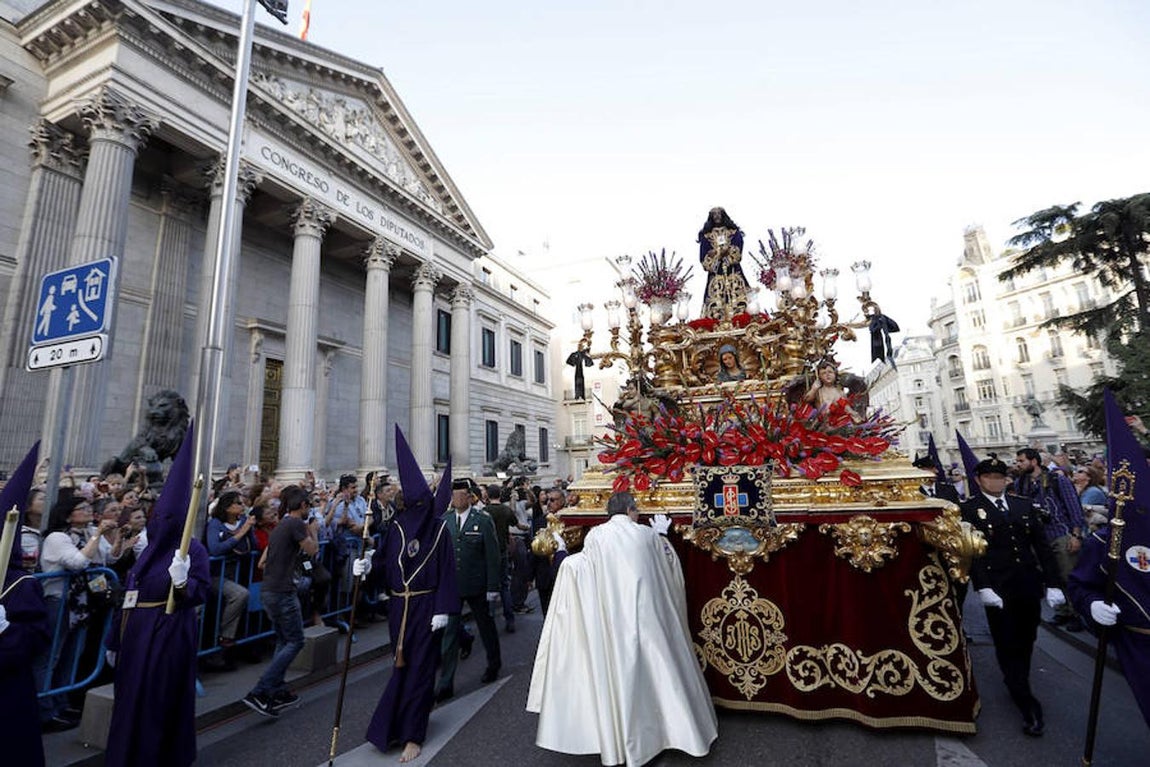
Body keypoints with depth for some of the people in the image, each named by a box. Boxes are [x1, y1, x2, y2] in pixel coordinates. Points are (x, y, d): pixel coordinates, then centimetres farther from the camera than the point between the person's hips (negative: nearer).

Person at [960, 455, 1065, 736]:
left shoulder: (1023, 506, 10)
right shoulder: (970, 509, -5)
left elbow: (1042, 545, 8)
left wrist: (1053, 583, 1)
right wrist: (982, 587, -18)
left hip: (1029, 584, 5)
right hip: (997, 589, -4)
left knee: (1026, 640, 15)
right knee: (1007, 645, 1)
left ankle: (1016, 681, 36)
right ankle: (1028, 705, 11)